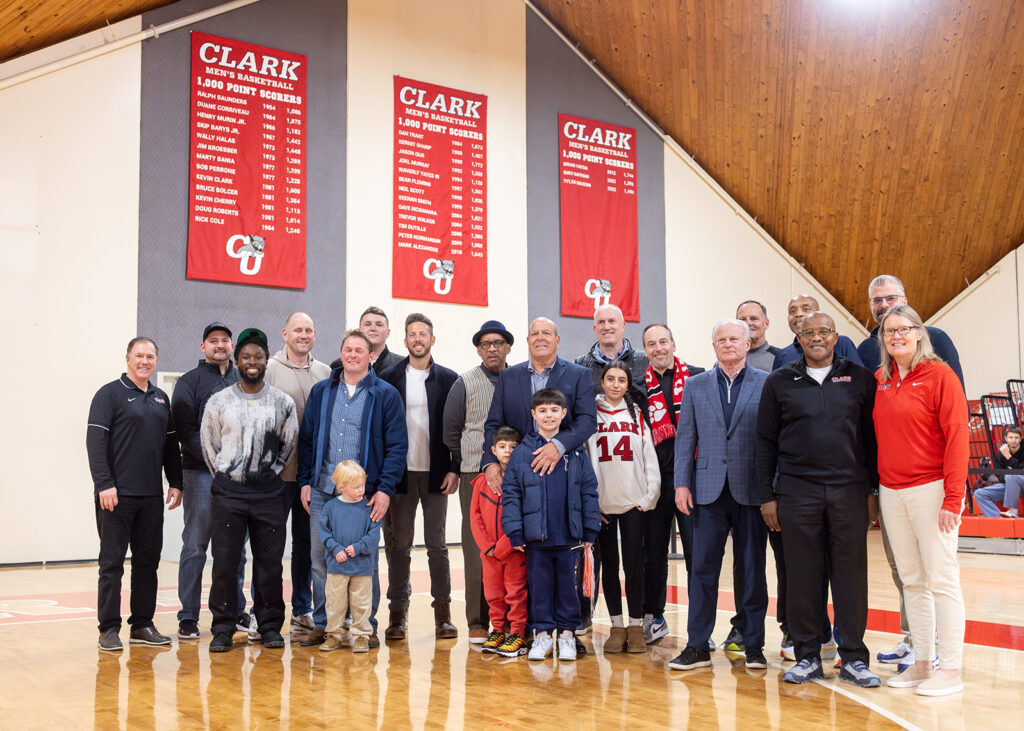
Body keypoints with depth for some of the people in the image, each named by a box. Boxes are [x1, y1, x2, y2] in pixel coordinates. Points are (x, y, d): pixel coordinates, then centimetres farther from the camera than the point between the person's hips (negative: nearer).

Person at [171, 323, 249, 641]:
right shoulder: (189, 382, 2)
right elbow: (185, 431, -7)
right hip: (201, 473, -4)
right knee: (195, 546, -1)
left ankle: (236, 611, 18)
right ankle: (188, 617, 6)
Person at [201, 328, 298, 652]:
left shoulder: (283, 402, 5)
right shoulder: (219, 401, 4)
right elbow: (209, 444, 11)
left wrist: (271, 472, 10)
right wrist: (225, 478, 10)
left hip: (269, 493, 0)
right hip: (227, 493, 0)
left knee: (269, 562, 4)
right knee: (225, 562, 0)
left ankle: (270, 625, 16)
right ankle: (222, 628, 10)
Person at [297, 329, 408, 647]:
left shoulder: (386, 395, 1)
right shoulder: (321, 391, 11)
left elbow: (397, 446, -2)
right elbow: (306, 438, 13)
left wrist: (385, 488, -10)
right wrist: (305, 480, 5)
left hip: (365, 494, -3)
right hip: (322, 492, 3)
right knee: (320, 560, 7)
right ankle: (322, 625, 18)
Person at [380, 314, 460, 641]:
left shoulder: (448, 379, 5)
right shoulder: (388, 378, 5)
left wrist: (454, 469, -5)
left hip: (436, 473, 0)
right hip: (399, 473, 0)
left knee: (437, 544, 3)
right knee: (398, 544, 4)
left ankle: (443, 613, 10)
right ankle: (398, 613, 11)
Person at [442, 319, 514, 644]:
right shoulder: (464, 383, 4)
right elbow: (450, 429, 8)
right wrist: (465, 463, 5)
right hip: (476, 476, -2)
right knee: (478, 550, -2)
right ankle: (478, 624, 4)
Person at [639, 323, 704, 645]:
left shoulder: (698, 378, 2)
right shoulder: (640, 387, 7)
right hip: (656, 479, 2)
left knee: (696, 551, -1)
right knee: (653, 551, 10)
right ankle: (653, 617, 24)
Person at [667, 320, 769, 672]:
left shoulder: (767, 384, 3)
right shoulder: (695, 386, 9)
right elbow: (685, 437, 8)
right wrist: (682, 483, 1)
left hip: (751, 490, -1)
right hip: (709, 490, 2)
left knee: (754, 569, 6)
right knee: (703, 568, 3)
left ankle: (754, 644, 17)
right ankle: (697, 646, 10)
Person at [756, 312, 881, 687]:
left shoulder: (859, 379, 8)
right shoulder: (779, 382, 8)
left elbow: (872, 437, 8)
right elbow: (766, 442, 8)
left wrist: (873, 490, 3)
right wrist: (767, 496, 3)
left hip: (850, 490, 0)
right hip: (797, 491, 0)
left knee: (852, 575, 3)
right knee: (803, 576, 3)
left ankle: (853, 658, 13)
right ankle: (807, 656, 14)